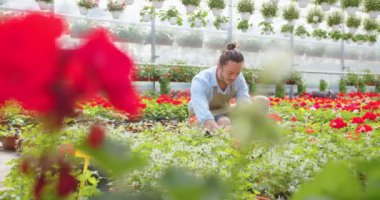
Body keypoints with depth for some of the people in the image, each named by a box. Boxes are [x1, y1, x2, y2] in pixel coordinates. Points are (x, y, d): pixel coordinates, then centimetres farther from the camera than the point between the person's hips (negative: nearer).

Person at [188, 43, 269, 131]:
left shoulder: (238, 79, -17)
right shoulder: (200, 81, -31)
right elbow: (202, 112, -45)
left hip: (224, 111, 6)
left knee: (263, 101, -12)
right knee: (225, 123, -39)